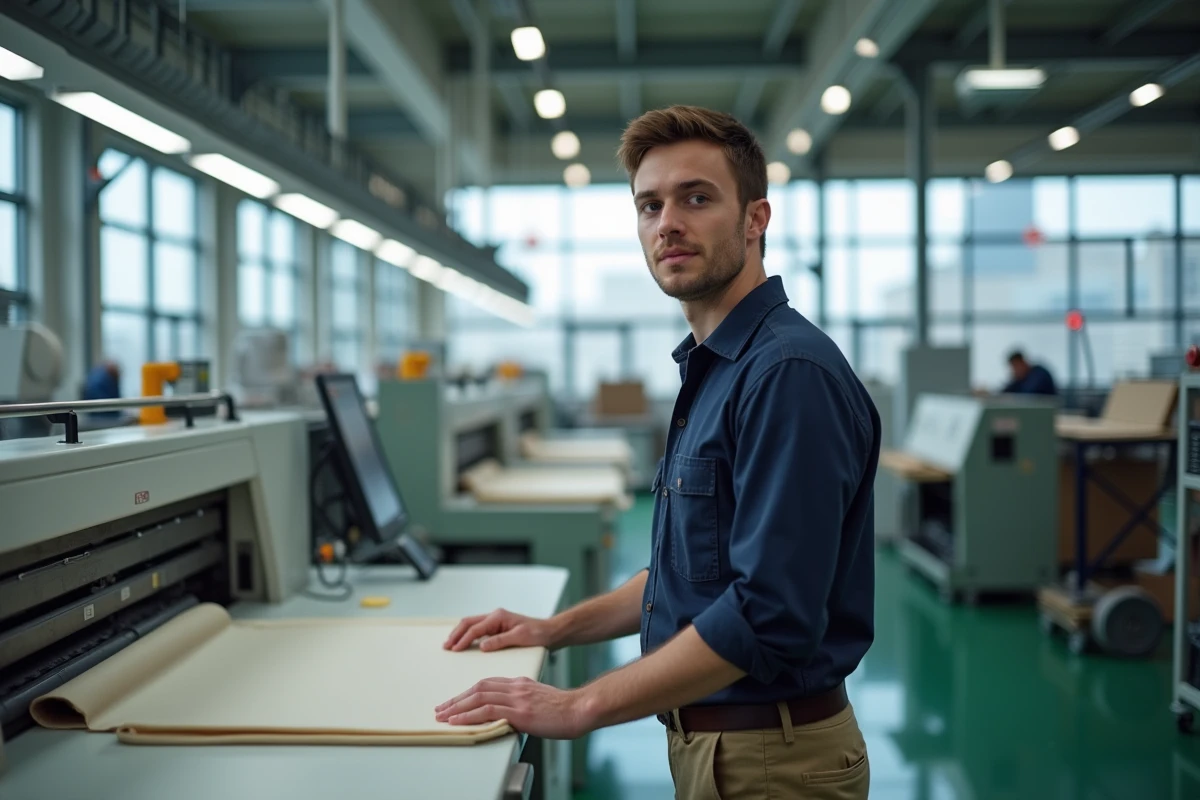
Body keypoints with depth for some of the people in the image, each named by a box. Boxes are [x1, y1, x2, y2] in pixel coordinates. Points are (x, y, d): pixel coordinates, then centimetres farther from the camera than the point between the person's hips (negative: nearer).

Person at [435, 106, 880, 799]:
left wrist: (582, 706, -24)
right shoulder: (713, 368, 9)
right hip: (707, 740, 9)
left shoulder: (790, 371, -22)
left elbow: (768, 615, -28)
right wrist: (556, 629, 12)